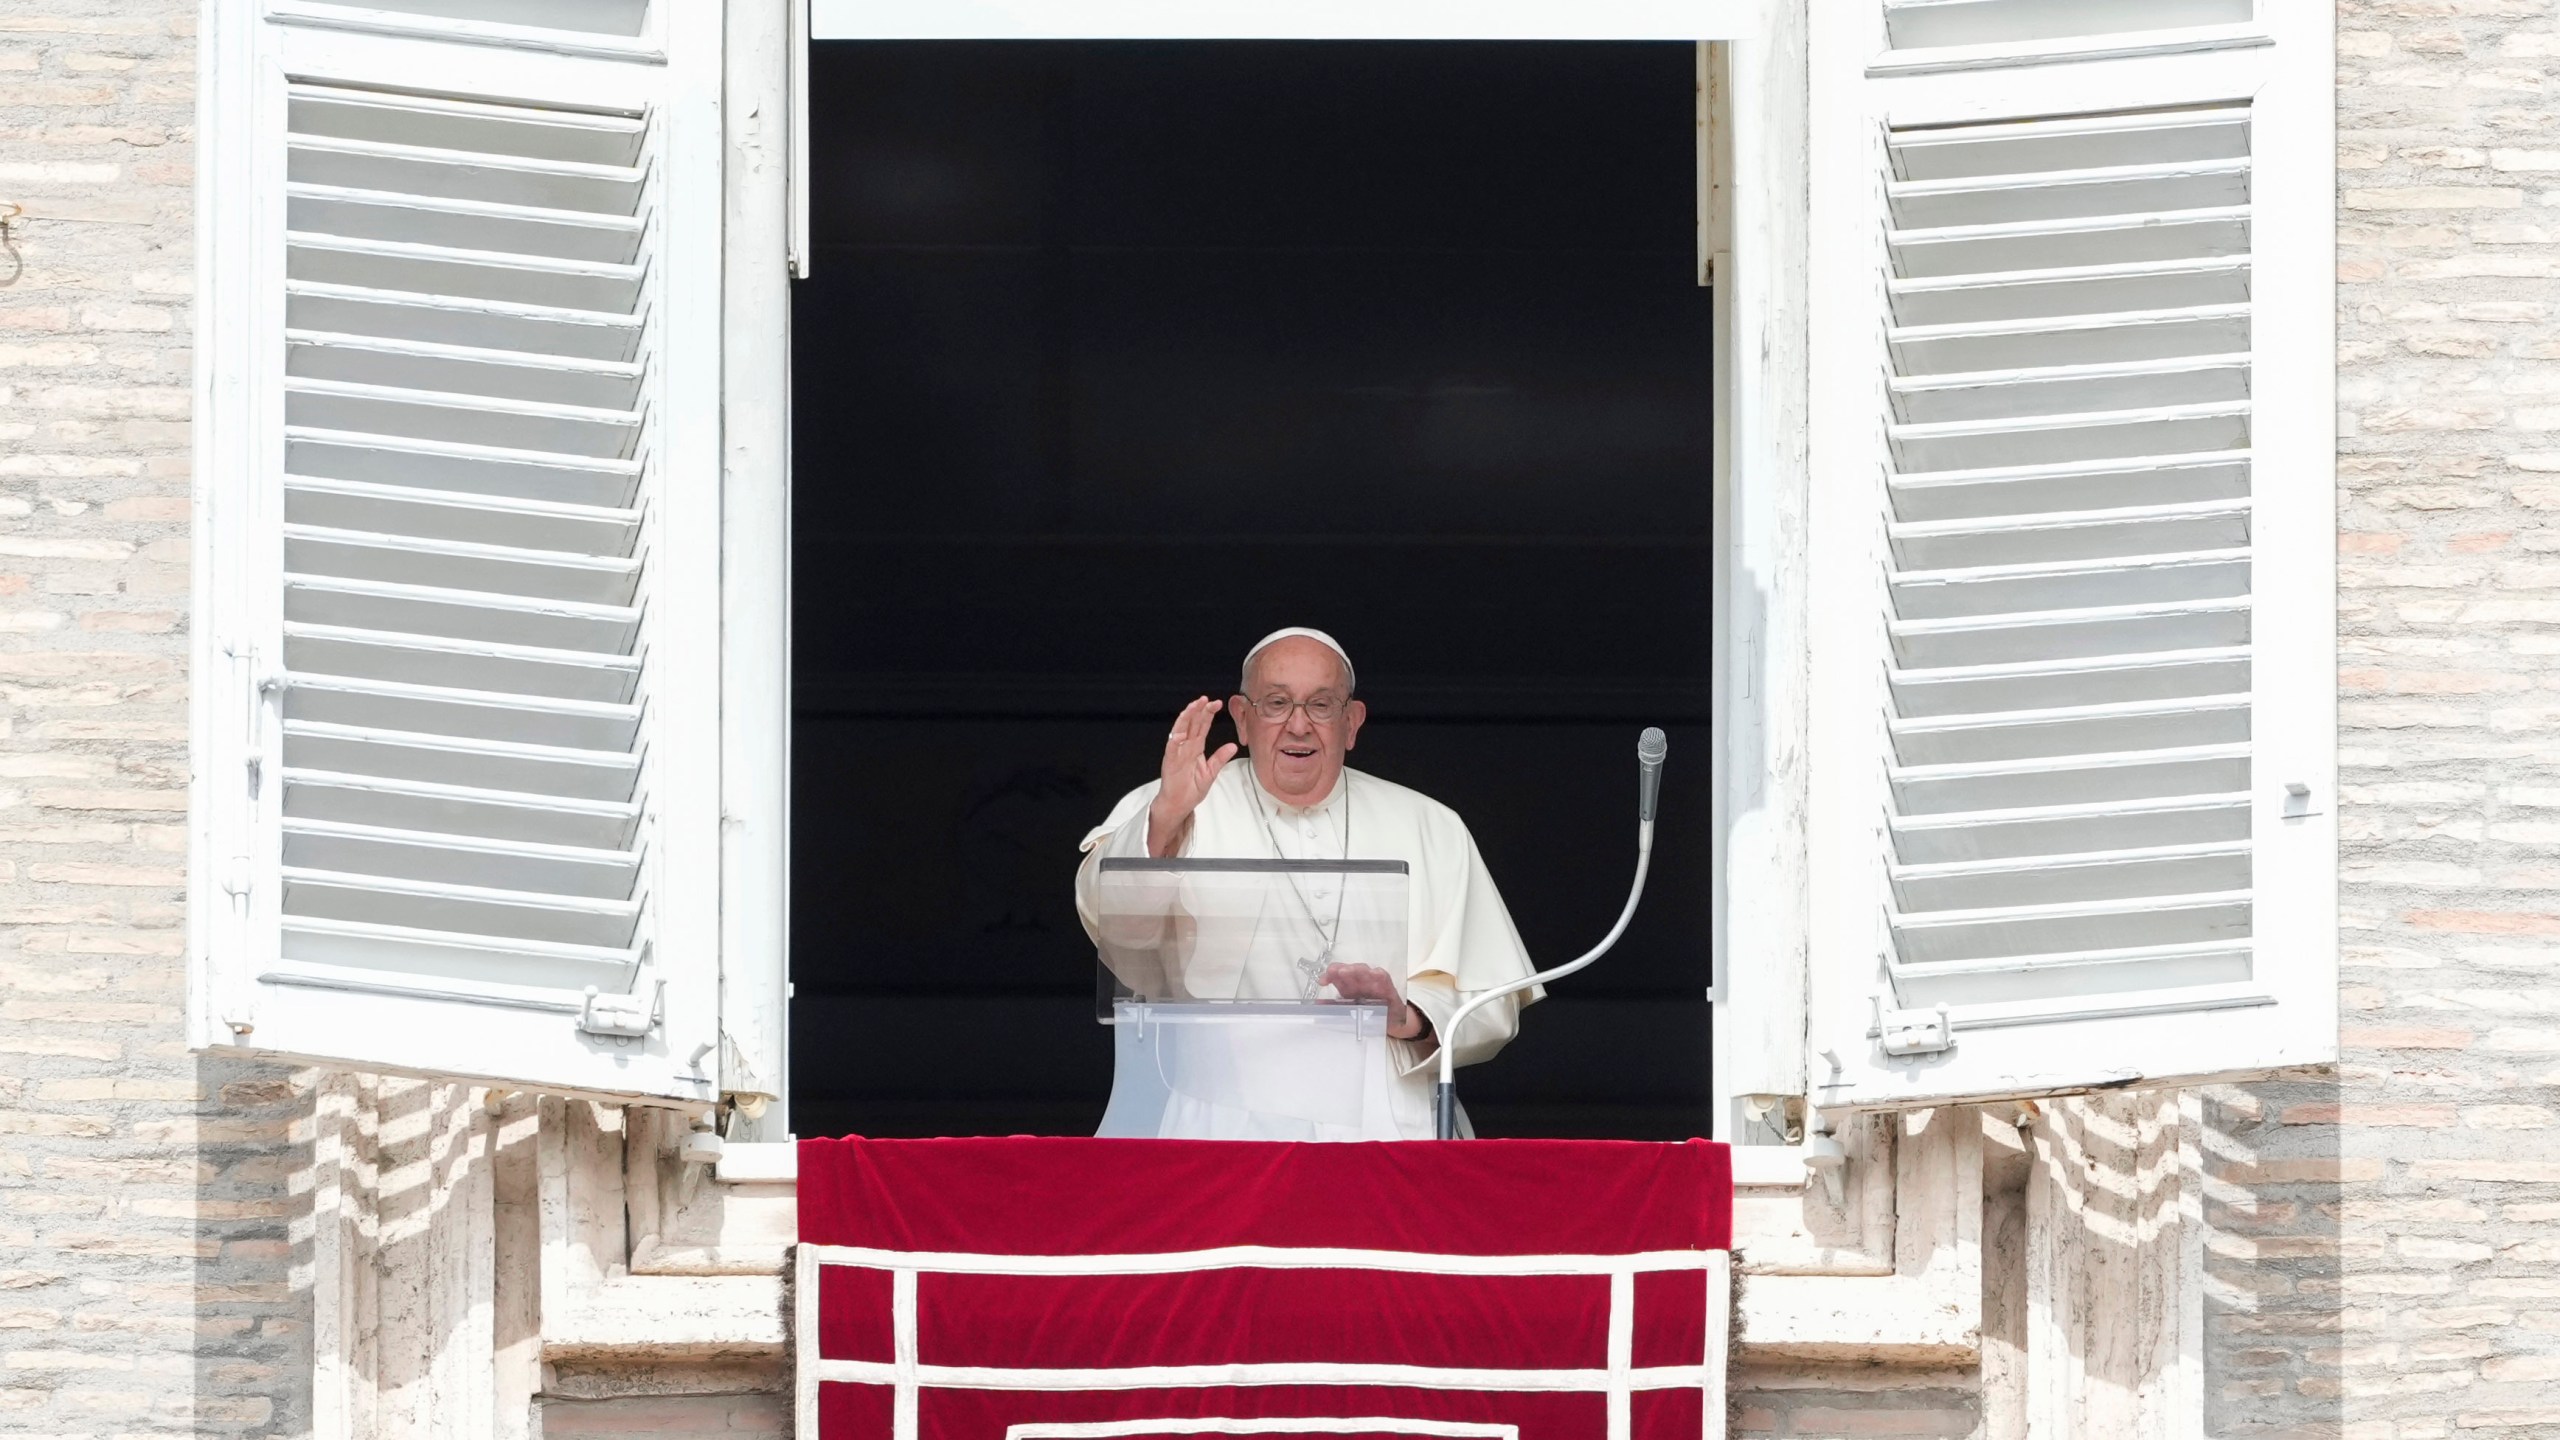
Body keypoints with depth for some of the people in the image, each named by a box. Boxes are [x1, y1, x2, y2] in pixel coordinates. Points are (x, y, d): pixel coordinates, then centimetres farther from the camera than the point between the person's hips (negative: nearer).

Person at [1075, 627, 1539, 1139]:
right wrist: (1165, 818, -25)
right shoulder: (1163, 811, 13)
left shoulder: (1431, 829, 19)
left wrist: (1410, 1015, -6)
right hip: (1223, 1124, -2)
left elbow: (1492, 1004, 14)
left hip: (1387, 1123, 2)